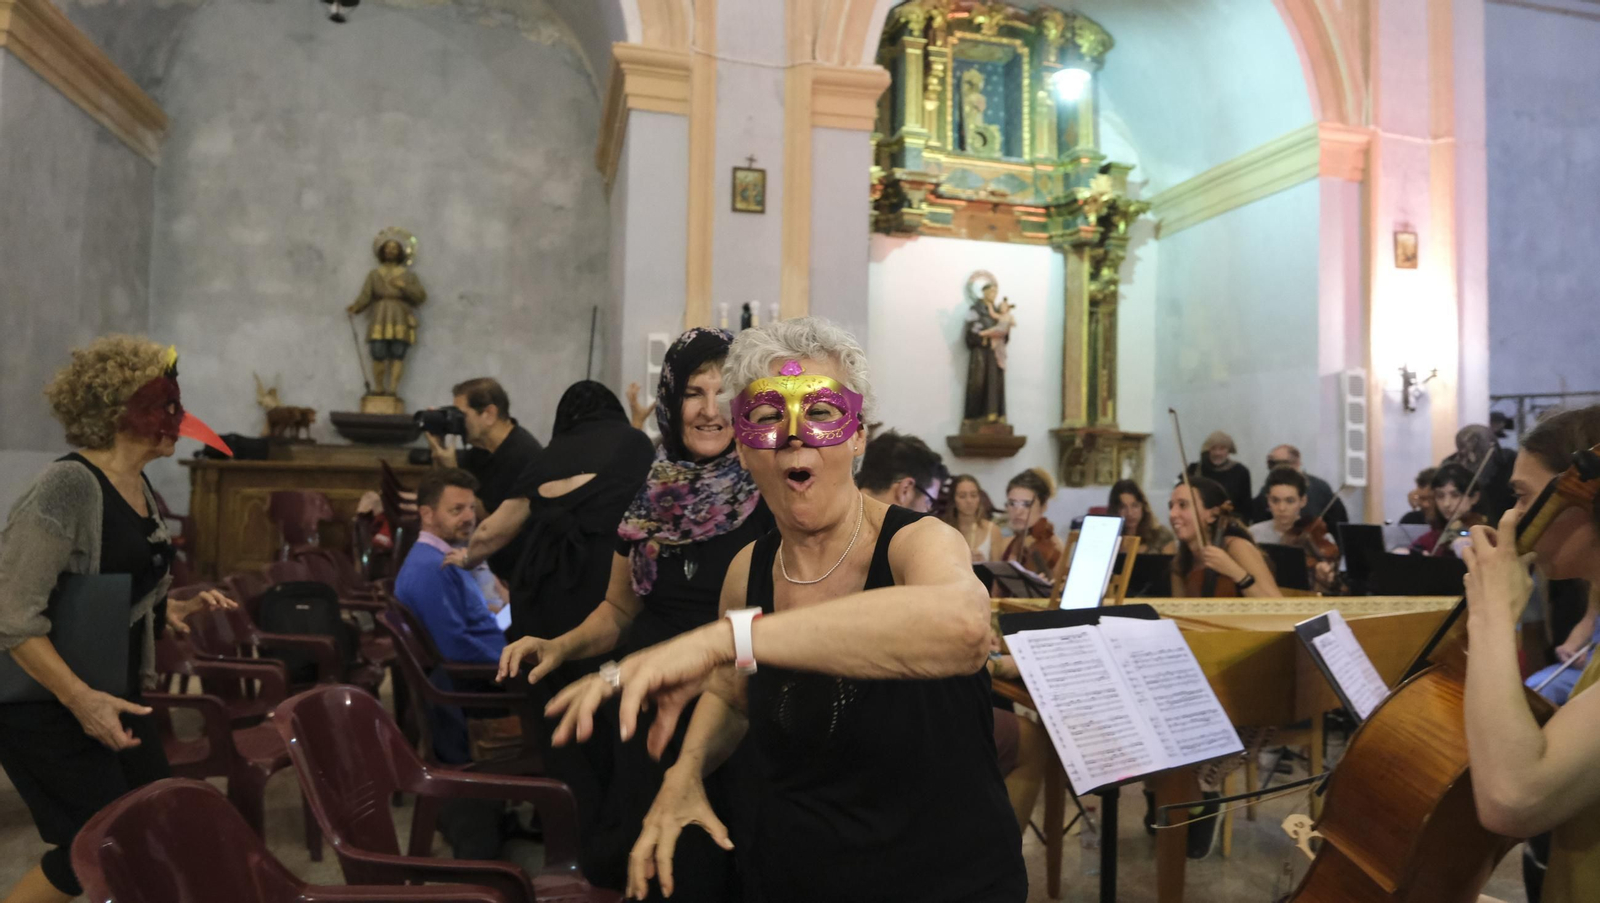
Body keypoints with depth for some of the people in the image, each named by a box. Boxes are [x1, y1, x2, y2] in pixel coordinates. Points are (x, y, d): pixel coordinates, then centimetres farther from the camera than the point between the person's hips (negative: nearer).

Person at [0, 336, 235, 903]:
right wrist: (79, 700, -29)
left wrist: (178, 611, 1)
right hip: (49, 703, -8)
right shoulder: (68, 485, -22)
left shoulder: (139, 486, 5)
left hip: (115, 691, 9)